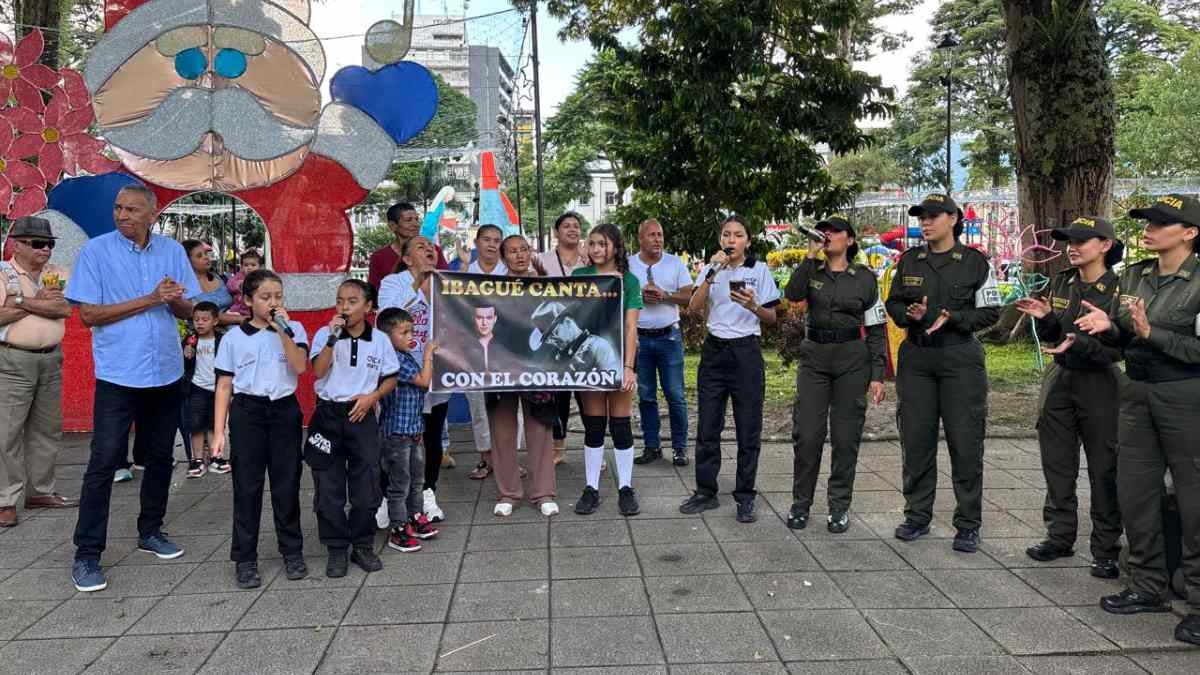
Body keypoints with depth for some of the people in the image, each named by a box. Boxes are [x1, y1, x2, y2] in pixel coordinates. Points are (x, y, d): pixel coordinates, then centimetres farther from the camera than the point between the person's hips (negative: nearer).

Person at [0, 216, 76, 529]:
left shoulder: (57, 274, 9)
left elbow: (65, 308, -8)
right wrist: (40, 303, -12)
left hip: (51, 359, 5)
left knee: (47, 429, 12)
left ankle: (40, 491, 23)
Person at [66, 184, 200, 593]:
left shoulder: (173, 251, 5)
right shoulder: (96, 251, -6)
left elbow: (188, 310, 7)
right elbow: (89, 314, -11)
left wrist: (174, 299, -17)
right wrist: (150, 299, -17)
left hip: (166, 373, 4)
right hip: (118, 375, -4)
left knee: (160, 458, 14)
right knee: (103, 464, -3)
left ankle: (150, 532, 31)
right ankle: (86, 555, 6)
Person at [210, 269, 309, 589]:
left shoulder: (294, 329, 4)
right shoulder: (234, 337, 3)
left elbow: (300, 367, -12)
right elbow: (224, 386, 4)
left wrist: (283, 330, -16)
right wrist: (219, 431, 1)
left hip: (285, 410, 0)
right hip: (247, 411, 0)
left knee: (287, 484, 6)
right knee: (247, 487, 3)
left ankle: (292, 551, 19)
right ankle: (244, 559, 13)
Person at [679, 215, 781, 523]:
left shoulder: (759, 270, 1)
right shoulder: (711, 269, 7)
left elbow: (772, 318, 1)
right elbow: (694, 307, -7)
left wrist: (754, 307, -20)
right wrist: (712, 273, -17)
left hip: (746, 351, -2)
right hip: (714, 350, 2)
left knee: (749, 429, 2)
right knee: (707, 427, 5)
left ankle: (745, 497, 12)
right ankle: (705, 492, 16)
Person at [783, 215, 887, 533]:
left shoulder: (865, 277, 4)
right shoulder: (812, 271, 7)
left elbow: (876, 329, 3)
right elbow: (792, 295, -15)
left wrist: (878, 376, -3)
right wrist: (811, 256, -15)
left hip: (853, 359, -1)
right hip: (814, 357, 1)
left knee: (846, 435, 3)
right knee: (806, 433, -1)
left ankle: (839, 507, 15)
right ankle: (800, 503, 14)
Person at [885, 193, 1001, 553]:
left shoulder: (975, 261, -1)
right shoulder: (909, 260, 8)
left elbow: (990, 312, -1)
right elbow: (893, 304, 13)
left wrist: (951, 318, -16)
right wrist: (911, 314, -9)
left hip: (960, 358, -3)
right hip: (916, 358, 3)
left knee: (965, 441, -1)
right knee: (916, 439, 7)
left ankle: (968, 525, 10)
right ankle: (917, 516, 20)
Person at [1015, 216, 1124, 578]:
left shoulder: (1119, 288, -11)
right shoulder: (1062, 282, 5)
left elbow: (1116, 350, -15)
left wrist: (1078, 342, -30)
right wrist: (1044, 318, -10)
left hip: (1099, 385, -5)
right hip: (1059, 381, 5)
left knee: (1104, 469, 3)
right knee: (1057, 465, 12)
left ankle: (1106, 551, 13)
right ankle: (1060, 536, 25)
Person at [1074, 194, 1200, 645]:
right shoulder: (1133, 276, 8)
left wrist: (1150, 333, -22)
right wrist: (1107, 325, -6)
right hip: (1137, 392, 7)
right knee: (1134, 491, 11)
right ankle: (1148, 587, 26)